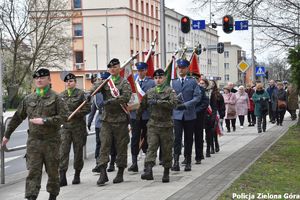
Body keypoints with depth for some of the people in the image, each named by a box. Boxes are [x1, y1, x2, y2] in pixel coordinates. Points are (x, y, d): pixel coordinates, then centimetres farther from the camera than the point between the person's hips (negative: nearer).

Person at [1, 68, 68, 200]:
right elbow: (17, 118, 17)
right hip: (33, 141, 2)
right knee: (33, 171, -6)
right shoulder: (28, 99, 10)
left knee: (52, 171, 8)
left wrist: (44, 120, -18)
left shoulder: (56, 98, -2)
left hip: (51, 141, -2)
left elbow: (63, 117, -11)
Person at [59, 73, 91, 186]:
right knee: (63, 151, -8)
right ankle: (62, 177, -9)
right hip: (65, 126, 2)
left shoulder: (81, 94, 0)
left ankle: (77, 175, 20)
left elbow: (87, 108, -6)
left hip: (78, 126, -2)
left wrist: (75, 113, -15)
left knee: (78, 151, 6)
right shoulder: (61, 95, 11)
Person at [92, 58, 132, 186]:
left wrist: (111, 101, -22)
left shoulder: (124, 83, 1)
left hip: (121, 119, -2)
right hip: (107, 119, 2)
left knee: (121, 147, 4)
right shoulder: (105, 81, 11)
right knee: (104, 146, -5)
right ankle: (103, 174, -5)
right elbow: (95, 88, -7)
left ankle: (120, 173, 14)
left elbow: (126, 97, -14)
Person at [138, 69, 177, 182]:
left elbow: (173, 103, -17)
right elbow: (142, 106, 24)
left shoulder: (170, 91, 1)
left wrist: (157, 102, -19)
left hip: (166, 125, -2)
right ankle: (148, 171, -23)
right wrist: (136, 117, 25)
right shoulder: (149, 92, 13)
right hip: (152, 124, 2)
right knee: (151, 147, -13)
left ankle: (166, 172, 16)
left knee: (166, 149, 5)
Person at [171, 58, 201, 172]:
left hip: (189, 114, 0)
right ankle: (176, 162, -17)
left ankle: (188, 162, 16)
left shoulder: (193, 81, 4)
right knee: (177, 138, -12)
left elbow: (197, 97, -4)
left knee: (188, 139, 7)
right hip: (177, 114, 0)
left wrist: (186, 105, -16)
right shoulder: (173, 82, 9)